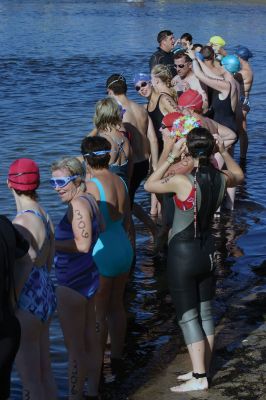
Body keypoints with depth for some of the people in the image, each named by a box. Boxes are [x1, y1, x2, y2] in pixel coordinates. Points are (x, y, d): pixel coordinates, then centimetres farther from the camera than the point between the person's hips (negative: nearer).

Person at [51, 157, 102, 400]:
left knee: (75, 348, -1)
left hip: (72, 285, -10)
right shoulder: (89, 200, 5)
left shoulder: (78, 204, -22)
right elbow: (101, 227, 22)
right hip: (89, 278, 10)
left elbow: (83, 244, -29)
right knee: (90, 339, 20)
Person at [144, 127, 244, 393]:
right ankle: (203, 370, 23)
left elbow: (149, 185, -6)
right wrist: (224, 152, 14)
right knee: (205, 313, 14)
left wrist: (170, 157, -6)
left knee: (188, 317, 1)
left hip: (182, 254, -6)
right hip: (207, 251, 6)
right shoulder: (221, 179, -7)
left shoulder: (182, 181, -24)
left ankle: (199, 377, 2)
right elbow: (238, 176, 18)